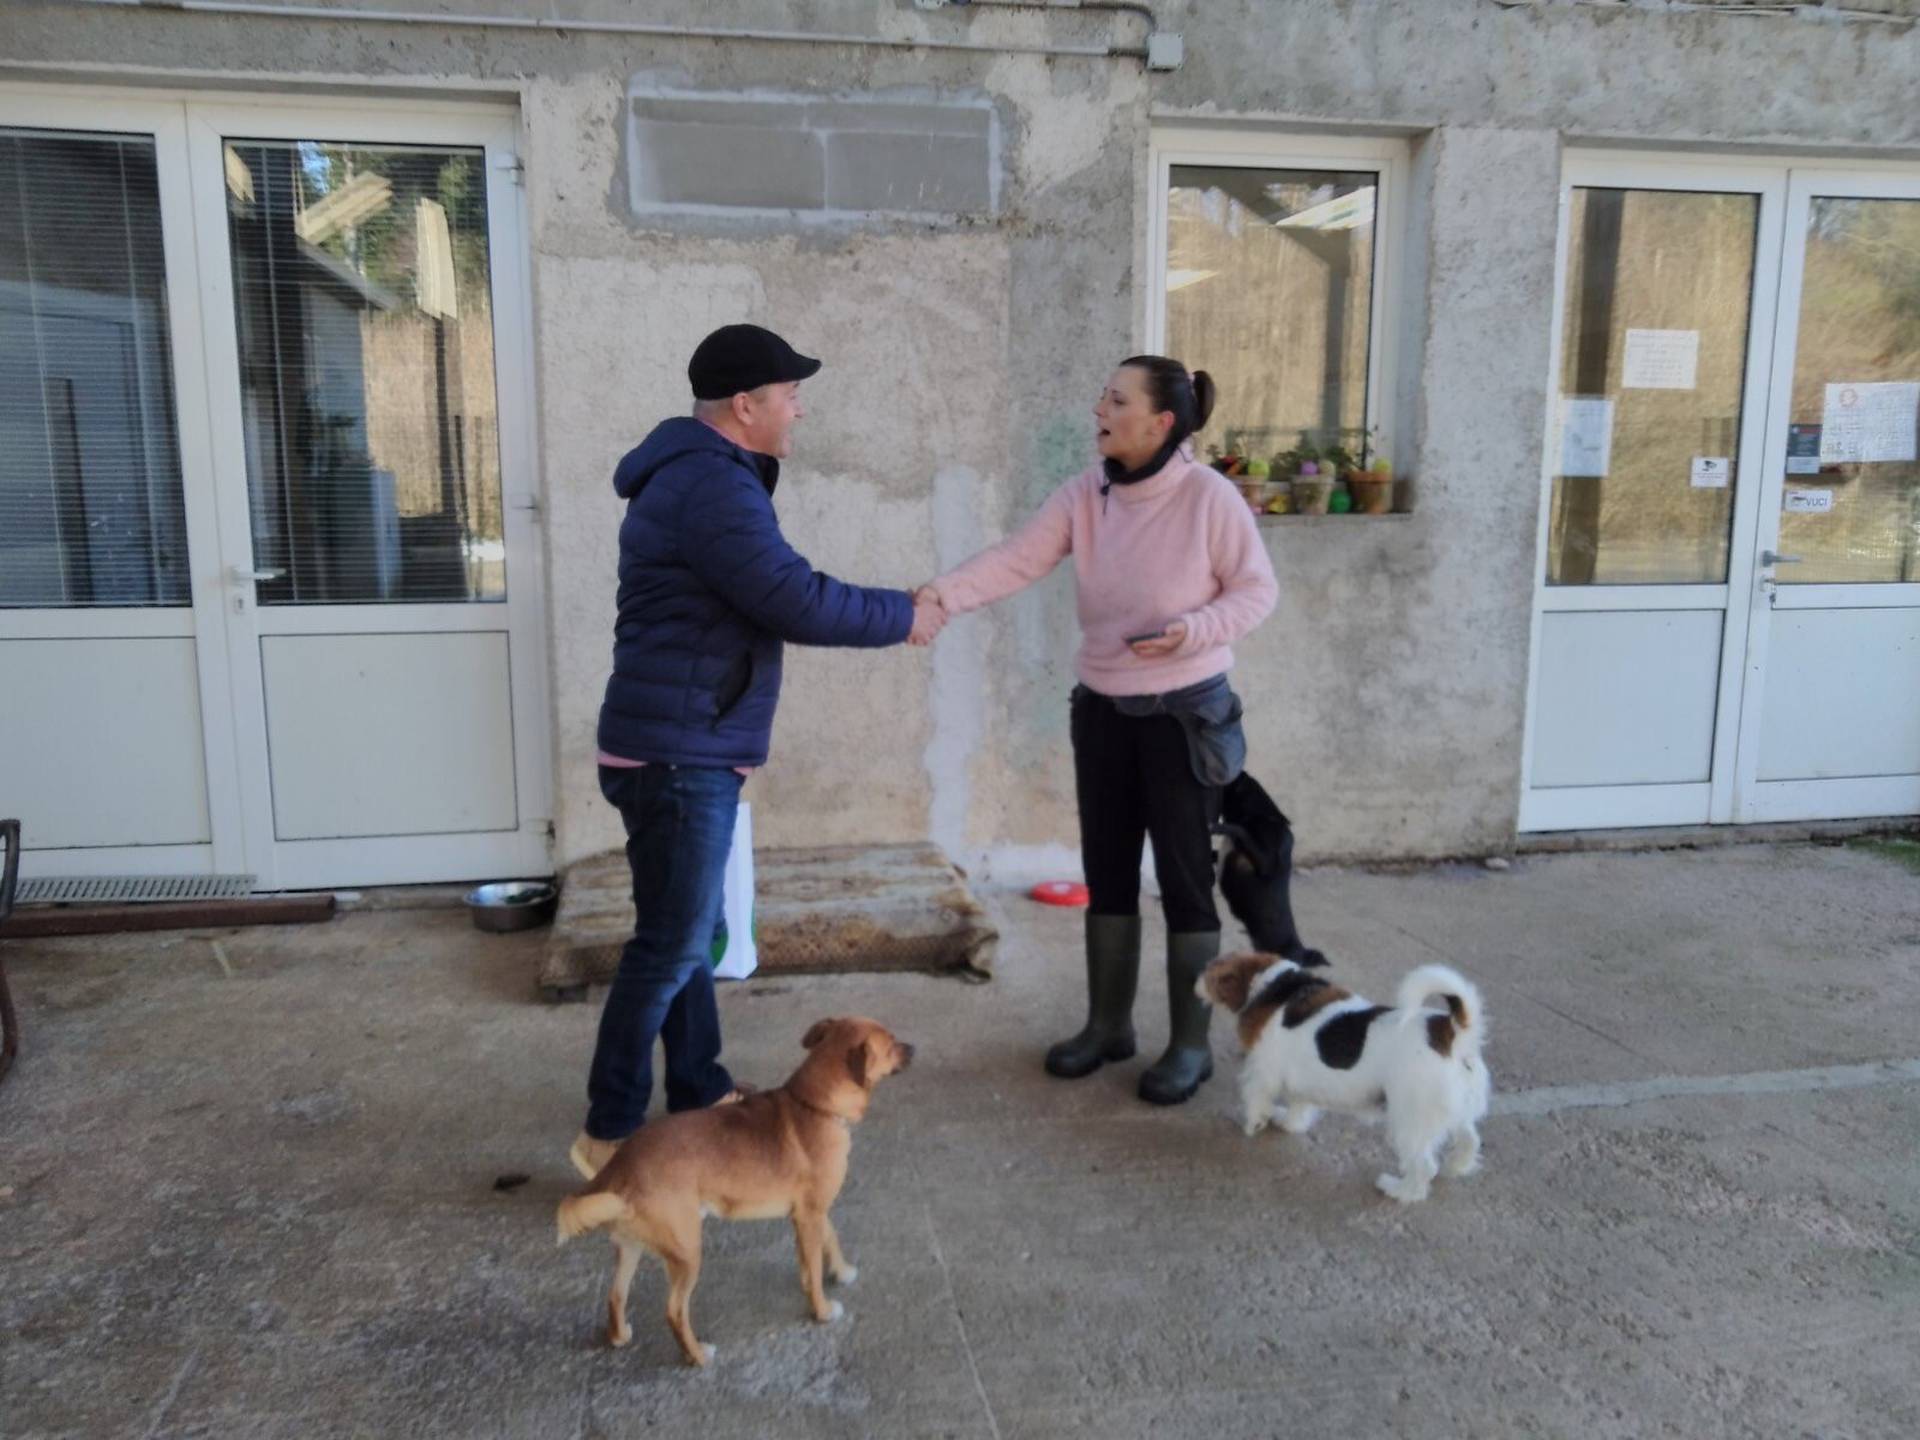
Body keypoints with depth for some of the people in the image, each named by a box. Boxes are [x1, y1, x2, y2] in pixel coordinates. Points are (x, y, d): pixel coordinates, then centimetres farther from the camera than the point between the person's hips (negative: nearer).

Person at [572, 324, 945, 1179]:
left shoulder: (702, 474, 17)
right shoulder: (711, 485, -19)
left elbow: (776, 591, 17)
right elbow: (797, 602, -23)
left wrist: (891, 609, 11)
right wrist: (902, 617, -8)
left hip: (689, 749, 11)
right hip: (675, 753, -11)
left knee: (688, 934, 17)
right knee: (669, 945, -4)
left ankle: (699, 1093, 30)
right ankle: (609, 1134, 8)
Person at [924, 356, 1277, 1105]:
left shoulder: (1210, 495, -14)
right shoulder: (1083, 495, -2)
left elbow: (1257, 590, -8)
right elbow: (1014, 560, -11)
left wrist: (1192, 630, -25)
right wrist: (940, 594, -27)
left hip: (1185, 712, -5)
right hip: (1102, 708, 5)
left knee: (1184, 875, 3)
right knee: (1106, 872, 14)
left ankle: (1190, 1042, 18)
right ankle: (1108, 1023, 30)